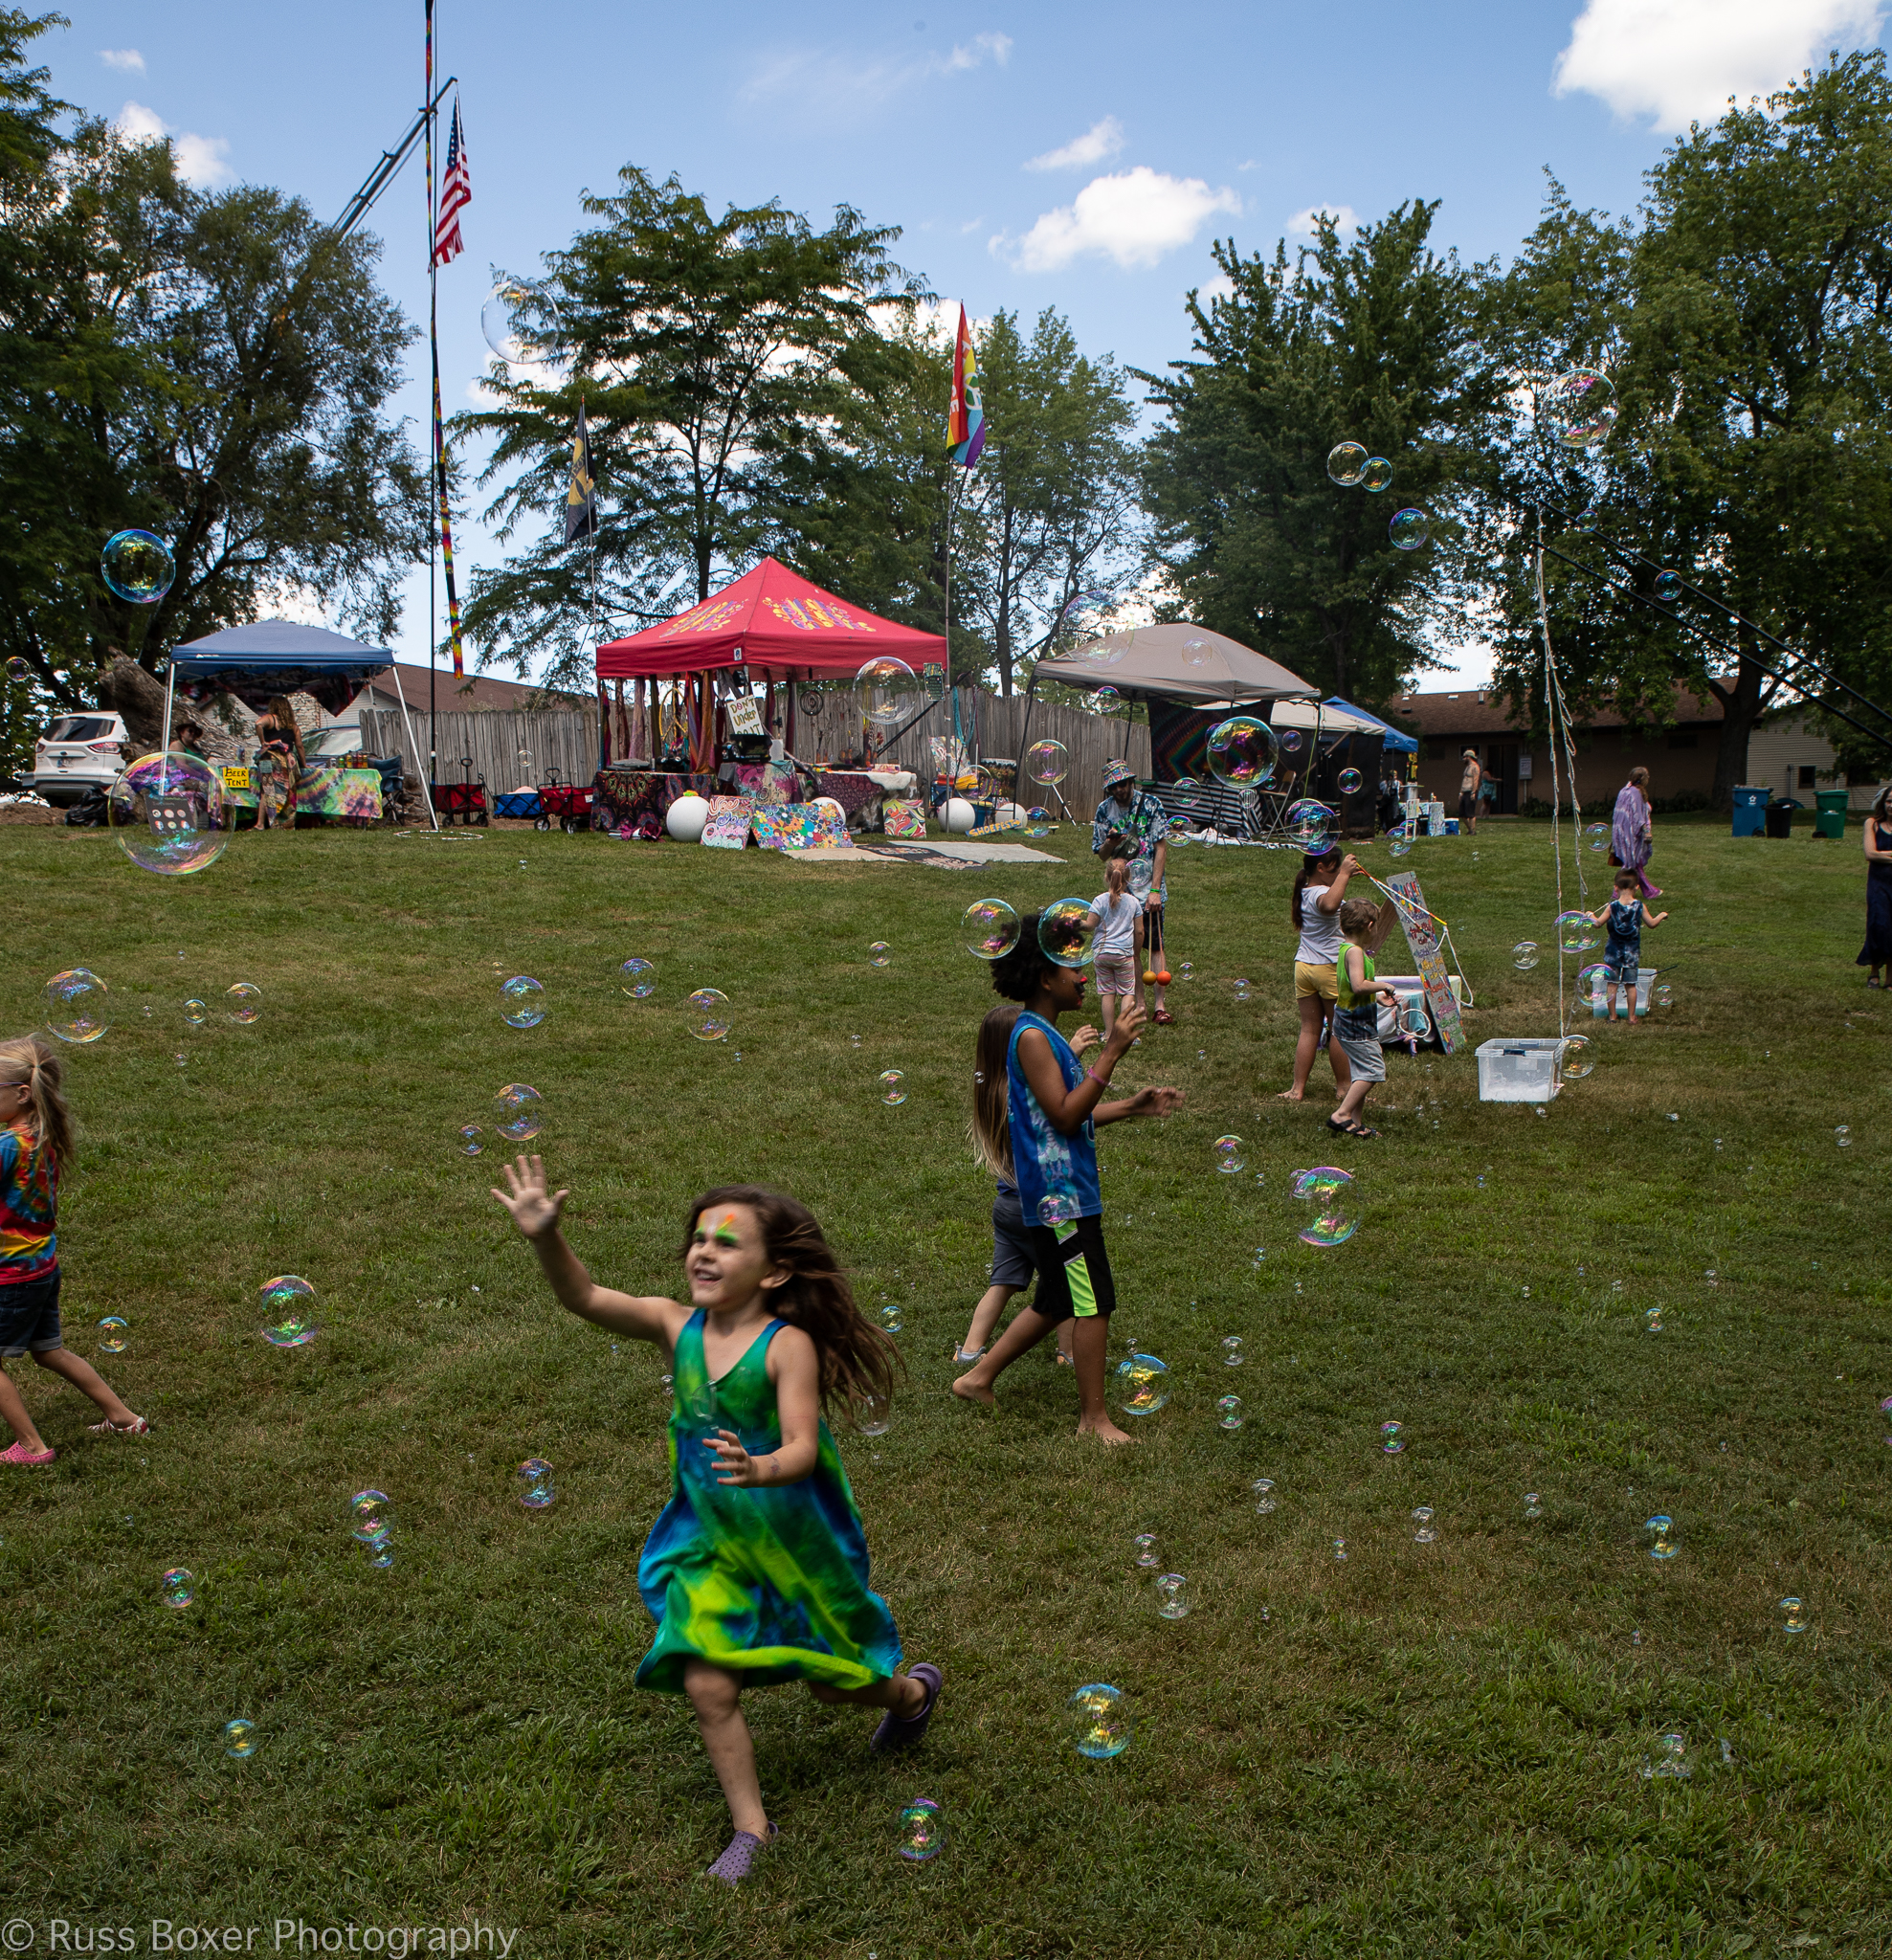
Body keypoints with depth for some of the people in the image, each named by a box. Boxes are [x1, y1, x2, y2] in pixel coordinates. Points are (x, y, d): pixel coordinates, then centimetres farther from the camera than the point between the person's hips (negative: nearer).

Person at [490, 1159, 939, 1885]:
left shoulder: (787, 1344, -24)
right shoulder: (677, 1326, -11)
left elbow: (802, 1450, -30)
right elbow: (585, 1298, -19)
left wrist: (759, 1470, -52)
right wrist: (546, 1238, -36)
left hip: (793, 1541, -3)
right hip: (710, 1545, 4)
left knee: (832, 1681, 16)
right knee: (708, 1685, -4)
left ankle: (913, 1691, 50)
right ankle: (751, 1827, 20)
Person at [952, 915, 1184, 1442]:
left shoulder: (1045, 1034, 15)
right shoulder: (1031, 1035, -16)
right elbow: (1064, 1115, -21)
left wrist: (1132, 1107, 8)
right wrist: (1111, 1052, -23)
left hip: (1063, 1192, 10)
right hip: (1060, 1194, -10)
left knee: (1056, 1300, 18)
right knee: (1094, 1303, -2)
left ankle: (979, 1377, 27)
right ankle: (1094, 1419, 9)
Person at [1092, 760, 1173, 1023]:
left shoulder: (1150, 804, -7)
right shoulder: (1104, 810, 3)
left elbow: (1161, 848, -7)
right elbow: (1102, 854, 8)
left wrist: (1155, 890, -13)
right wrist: (1111, 841, -16)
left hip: (1149, 887, -3)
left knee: (1154, 944, -5)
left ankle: (1159, 1004, 0)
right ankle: (1138, 1003, 14)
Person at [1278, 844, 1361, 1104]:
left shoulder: (1305, 893, 9)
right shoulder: (1322, 893, -19)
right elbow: (1330, 905, -44)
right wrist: (1344, 874, -38)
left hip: (1303, 966, 8)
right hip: (1331, 968, -8)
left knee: (1309, 1028, 11)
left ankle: (1298, 1088, 9)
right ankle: (1344, 1088, 15)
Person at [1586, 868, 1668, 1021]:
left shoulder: (1612, 906, -11)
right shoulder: (1639, 906, -8)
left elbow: (1598, 923, -7)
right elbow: (1652, 923, 1)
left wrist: (1591, 916, 13)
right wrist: (1661, 915, 20)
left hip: (1613, 952, -1)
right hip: (1632, 952, 1)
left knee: (1612, 984, 5)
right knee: (1631, 984, 9)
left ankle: (1612, 1015, 9)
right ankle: (1631, 1016, 14)